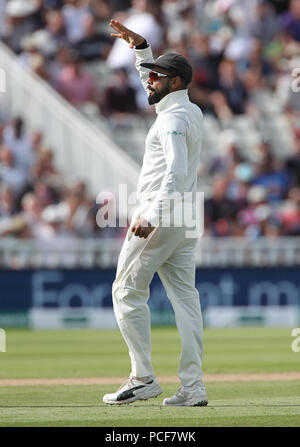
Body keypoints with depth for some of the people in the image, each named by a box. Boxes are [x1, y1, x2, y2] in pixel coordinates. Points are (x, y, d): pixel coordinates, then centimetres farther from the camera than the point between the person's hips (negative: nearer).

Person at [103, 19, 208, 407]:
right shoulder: (192, 112, 15)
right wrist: (140, 48, 26)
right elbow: (154, 85, 35)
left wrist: (152, 216, -34)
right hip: (185, 217, 9)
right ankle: (193, 386, -2)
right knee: (184, 297, 4)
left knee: (128, 291, -2)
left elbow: (176, 172, -27)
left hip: (159, 217, -9)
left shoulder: (172, 118, -14)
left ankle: (143, 379, -6)